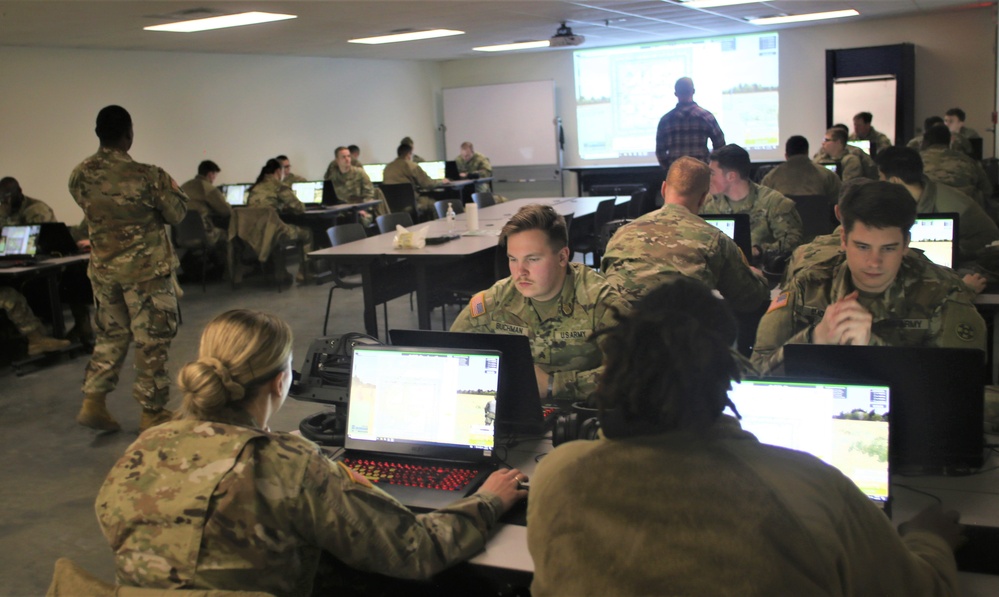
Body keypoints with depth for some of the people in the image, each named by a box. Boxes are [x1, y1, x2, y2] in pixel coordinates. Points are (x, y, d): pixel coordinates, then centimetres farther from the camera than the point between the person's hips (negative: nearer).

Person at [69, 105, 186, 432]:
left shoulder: (79, 175, -3)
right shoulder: (147, 176, -20)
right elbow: (176, 214, -6)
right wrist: (173, 189, 14)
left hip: (103, 268, 5)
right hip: (147, 268, -5)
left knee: (111, 334, 20)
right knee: (152, 340, 6)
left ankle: (93, 402, 15)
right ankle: (152, 412, 14)